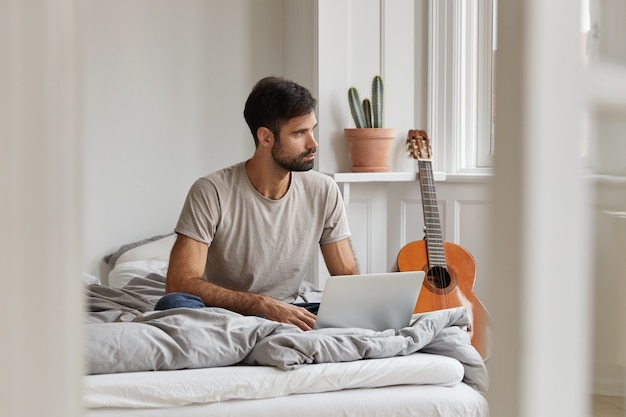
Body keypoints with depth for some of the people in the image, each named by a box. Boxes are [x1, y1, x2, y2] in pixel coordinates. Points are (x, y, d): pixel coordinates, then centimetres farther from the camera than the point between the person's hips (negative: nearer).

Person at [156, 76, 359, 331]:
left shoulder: (323, 191, -1)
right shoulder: (212, 192, -14)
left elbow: (348, 278, 4)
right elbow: (179, 283, -20)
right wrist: (264, 305, -28)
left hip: (286, 315, 3)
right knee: (173, 304, -35)